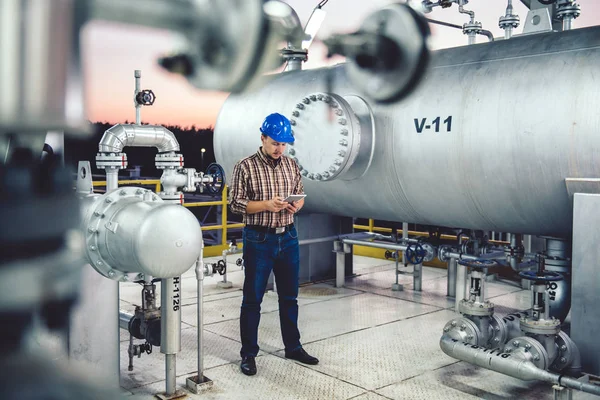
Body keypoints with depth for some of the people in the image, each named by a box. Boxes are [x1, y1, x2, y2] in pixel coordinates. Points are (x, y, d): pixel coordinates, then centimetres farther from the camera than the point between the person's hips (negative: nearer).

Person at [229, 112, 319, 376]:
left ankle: (293, 347, 29)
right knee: (252, 299, 5)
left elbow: (300, 194, 14)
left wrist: (296, 205, -9)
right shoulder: (245, 167, -8)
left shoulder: (292, 165, 6)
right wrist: (266, 205, -22)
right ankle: (248, 354, 16)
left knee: (289, 296, 15)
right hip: (259, 239, -4)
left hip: (288, 238, 5)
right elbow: (235, 204, -9)